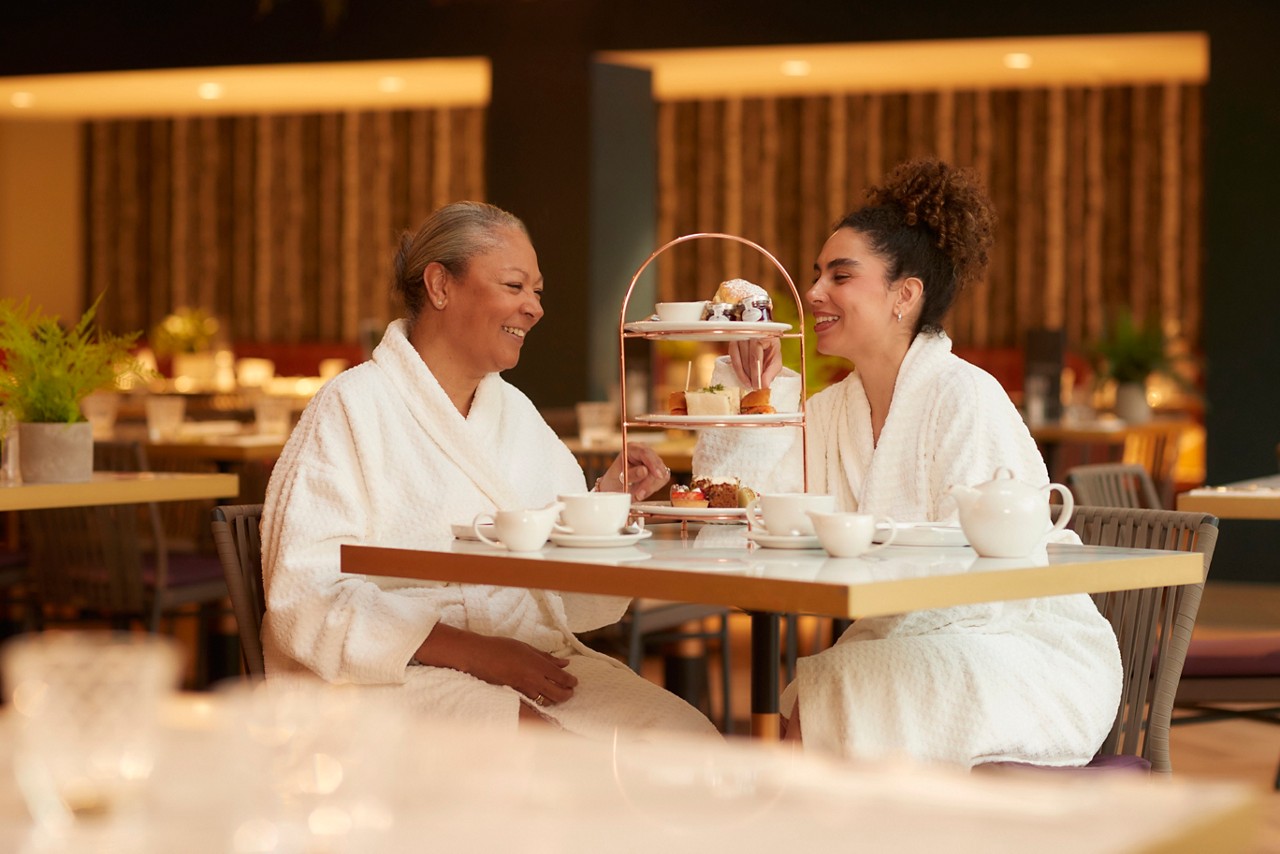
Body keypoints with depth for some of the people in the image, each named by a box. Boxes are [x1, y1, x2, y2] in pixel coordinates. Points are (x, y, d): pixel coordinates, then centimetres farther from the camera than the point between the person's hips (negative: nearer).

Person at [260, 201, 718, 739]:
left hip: (535, 669, 7)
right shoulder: (351, 408, -3)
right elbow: (307, 600, -14)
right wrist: (473, 652, -21)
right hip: (400, 677, -7)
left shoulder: (517, 412, 19)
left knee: (687, 737, -19)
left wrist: (606, 503, -1)